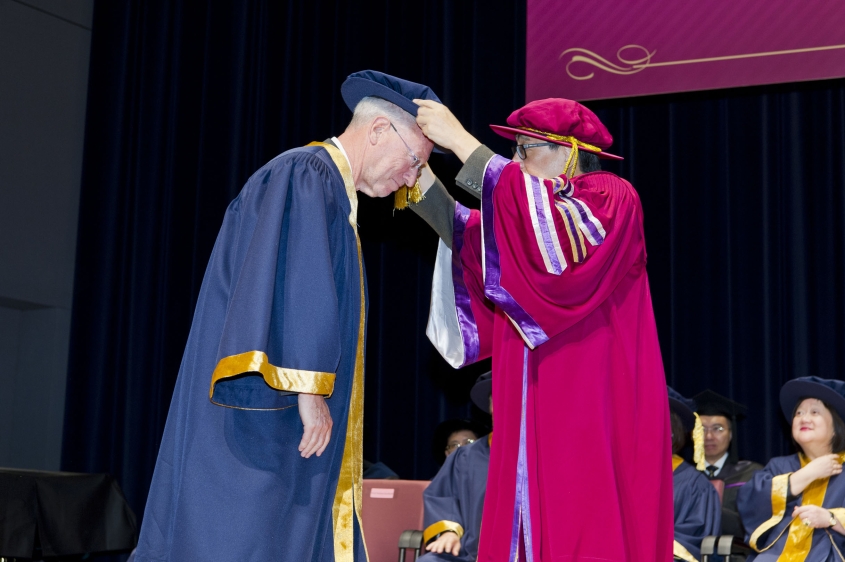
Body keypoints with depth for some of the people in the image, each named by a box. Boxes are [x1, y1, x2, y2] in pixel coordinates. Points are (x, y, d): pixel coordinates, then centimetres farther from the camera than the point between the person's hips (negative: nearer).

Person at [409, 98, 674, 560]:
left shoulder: (612, 198, -3)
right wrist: (422, 175, -2)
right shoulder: (537, 212, 22)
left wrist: (462, 142, -21)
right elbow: (474, 244, 8)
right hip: (538, 418, 8)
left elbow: (556, 233, -23)